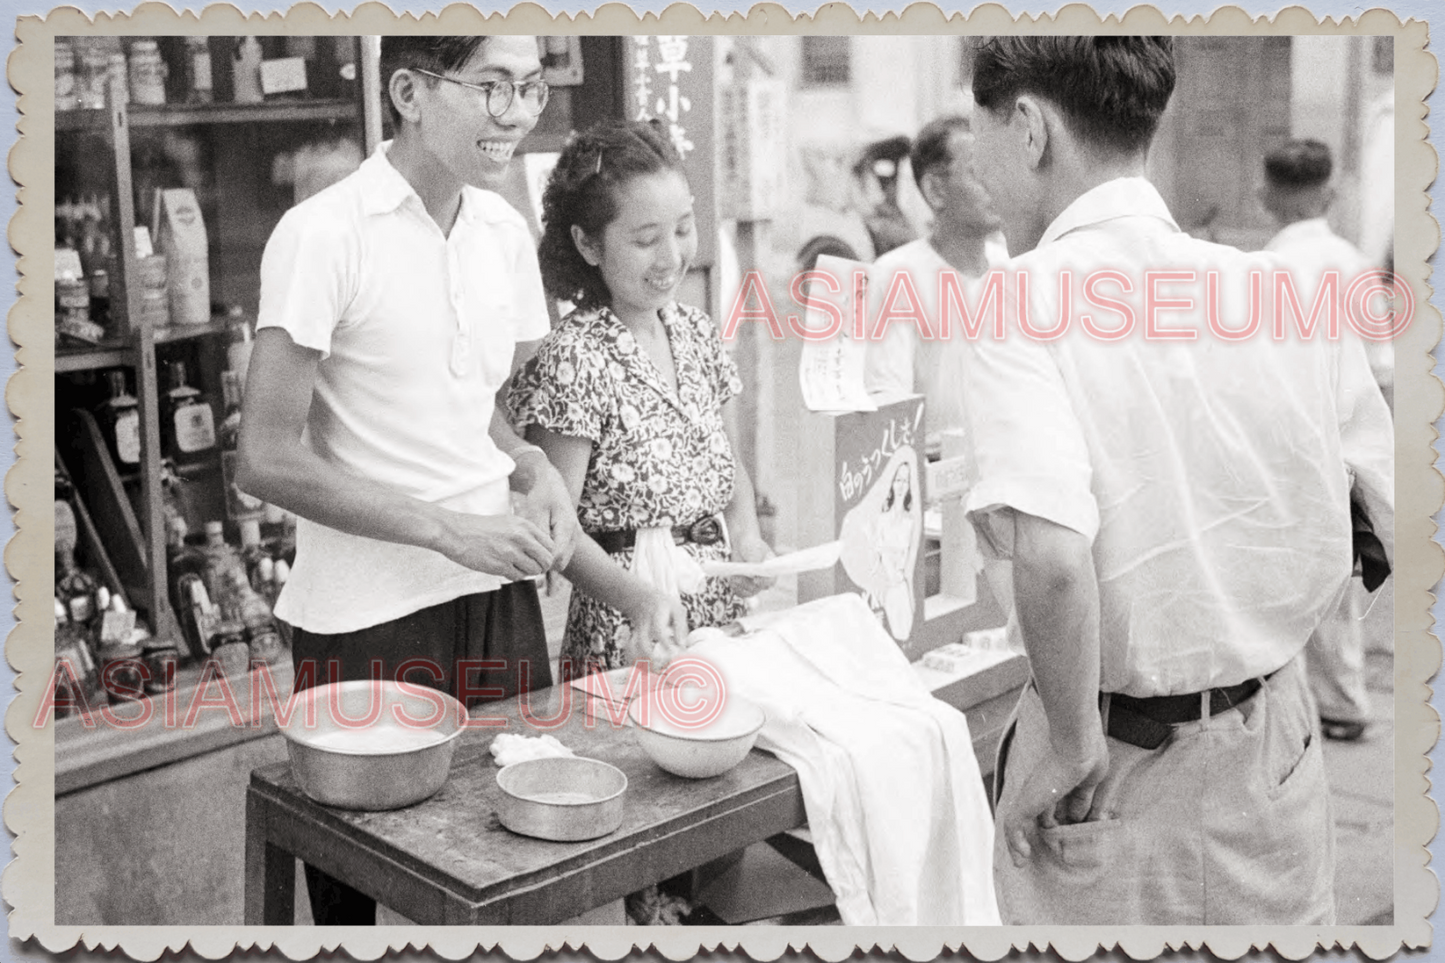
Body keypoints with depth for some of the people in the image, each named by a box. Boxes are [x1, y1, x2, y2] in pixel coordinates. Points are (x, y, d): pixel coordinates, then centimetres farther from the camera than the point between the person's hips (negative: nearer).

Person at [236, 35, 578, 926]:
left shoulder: (507, 232, 5)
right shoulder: (324, 236, -14)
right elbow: (269, 458, -14)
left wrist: (535, 469, -1)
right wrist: (450, 530, -18)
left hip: (499, 593, 6)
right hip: (369, 620, -5)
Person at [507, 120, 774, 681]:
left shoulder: (697, 333, 7)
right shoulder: (574, 358, -14)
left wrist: (745, 535, -2)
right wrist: (637, 597, -30)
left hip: (722, 611, 6)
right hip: (629, 637, -6)